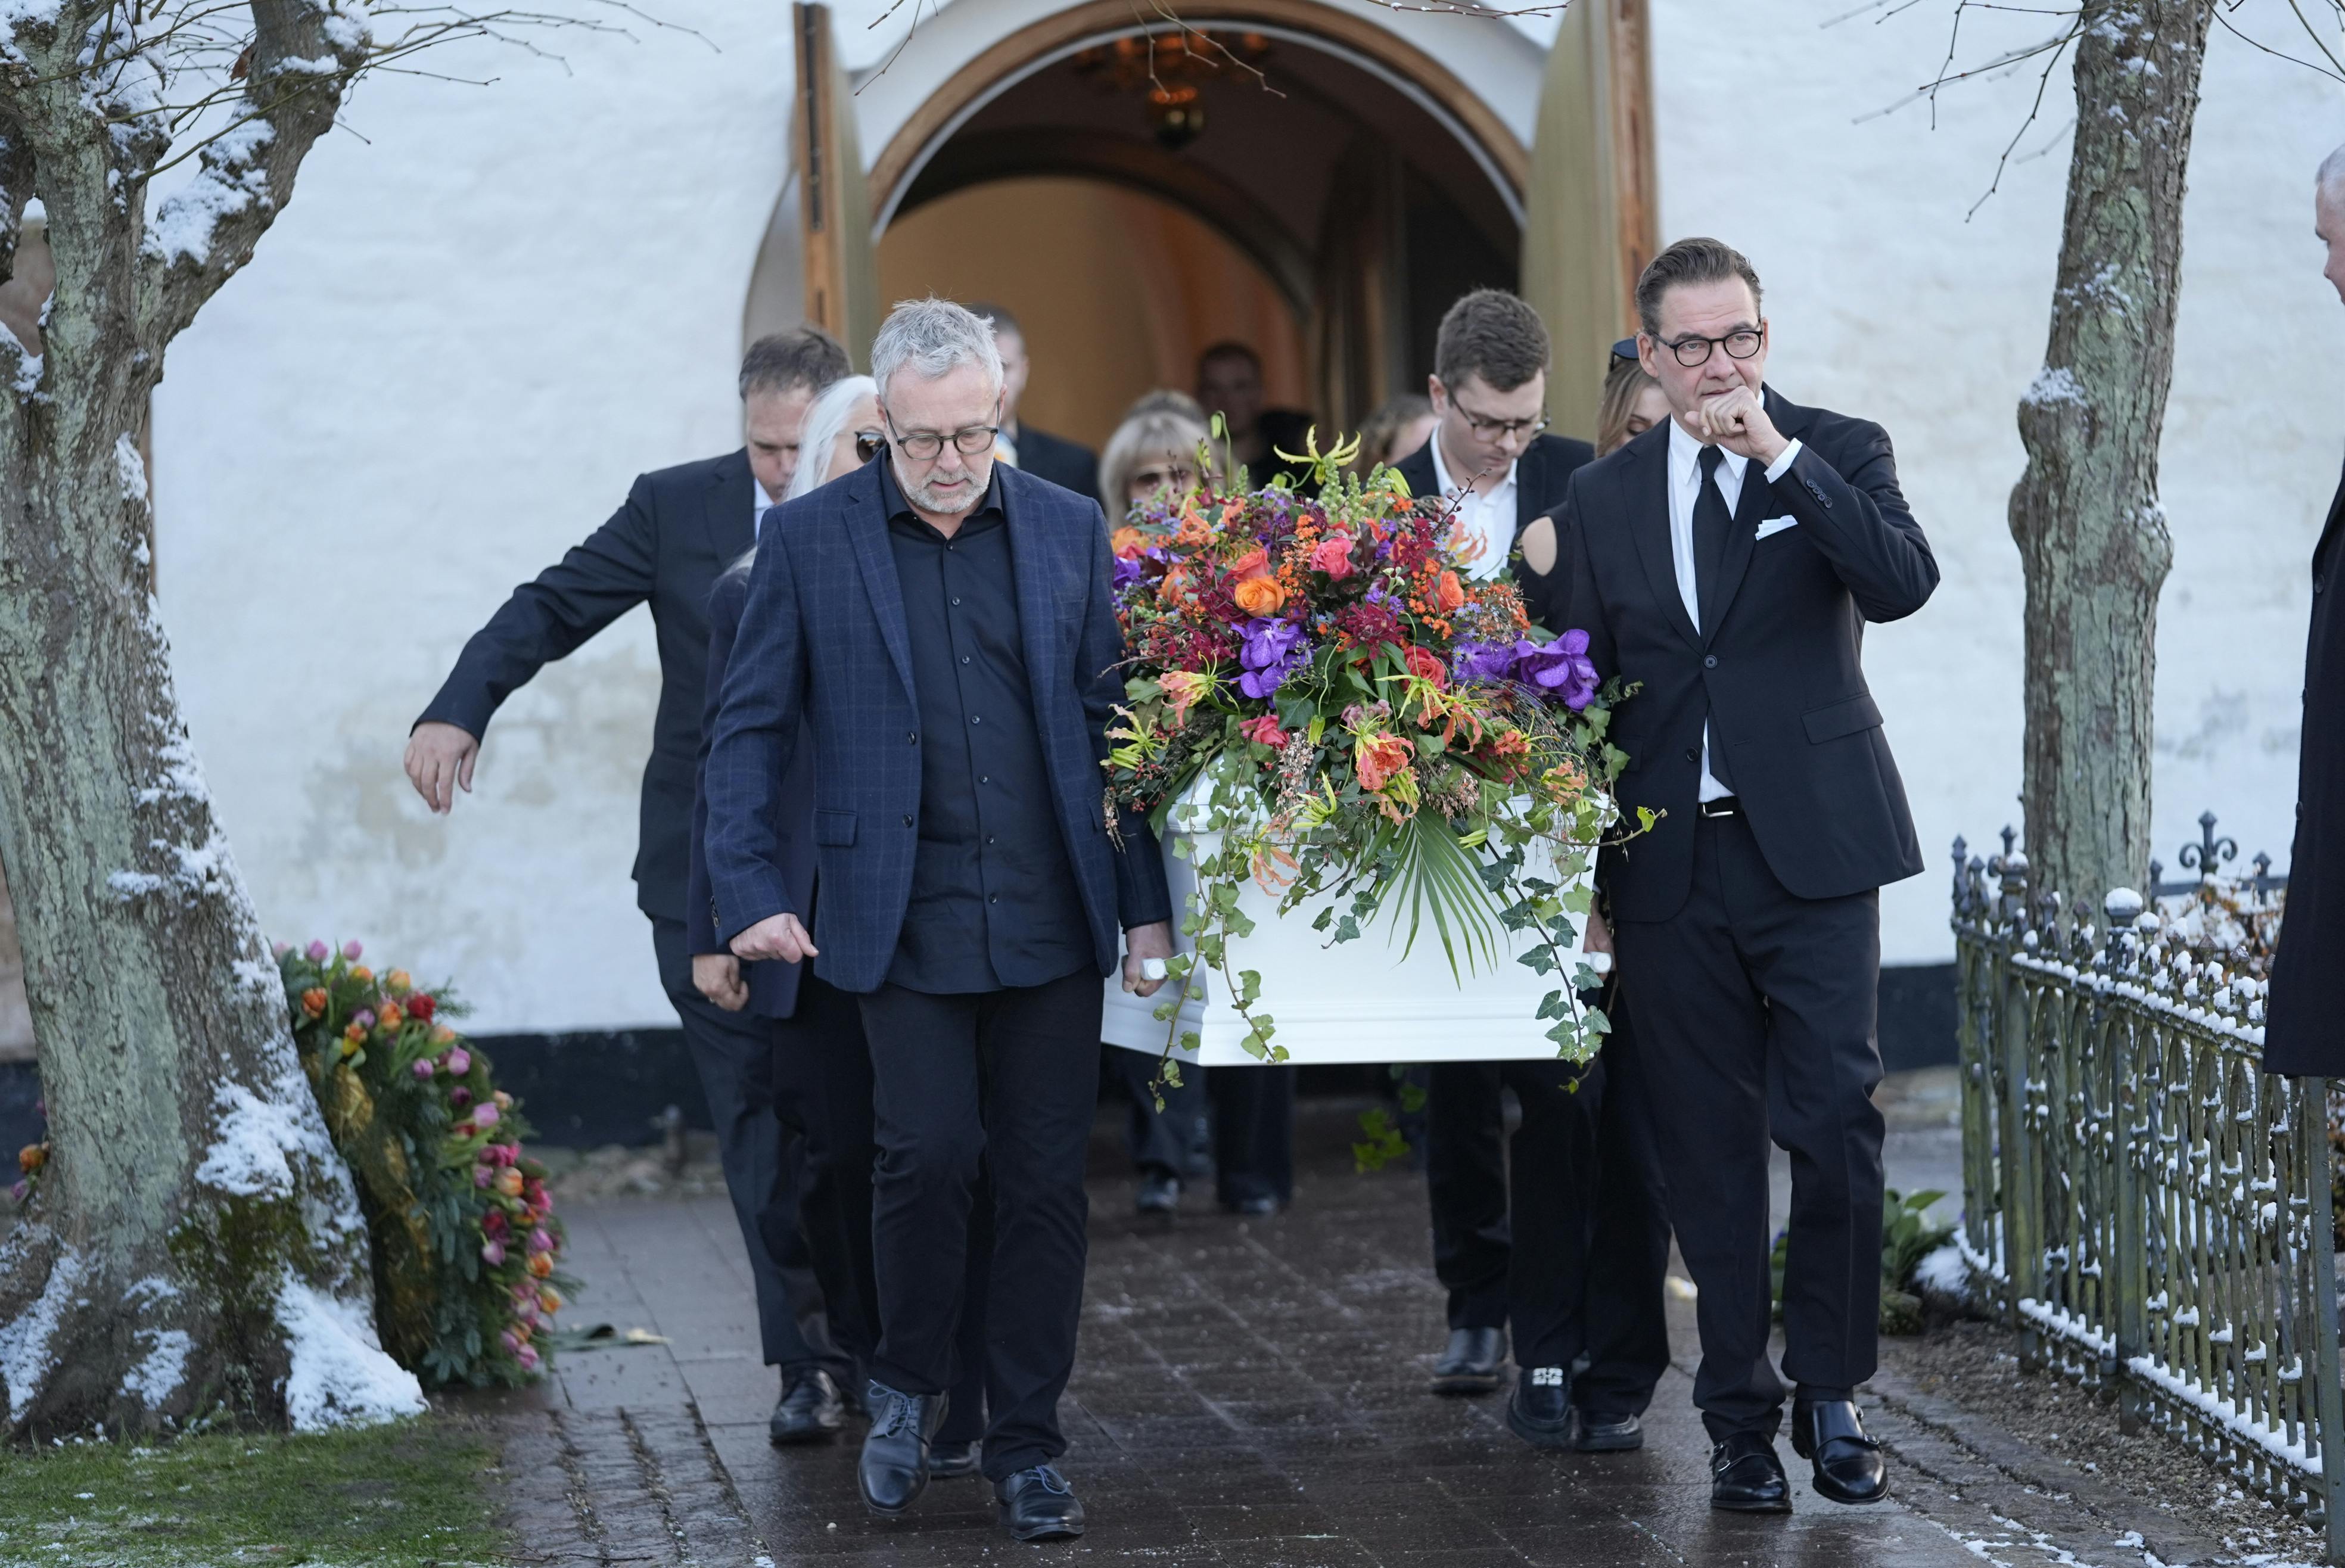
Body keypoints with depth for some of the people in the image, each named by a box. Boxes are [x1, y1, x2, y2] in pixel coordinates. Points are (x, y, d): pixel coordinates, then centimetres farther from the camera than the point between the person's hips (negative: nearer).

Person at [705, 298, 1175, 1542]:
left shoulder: (1069, 531, 7)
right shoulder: (811, 538, 1)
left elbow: (1118, 723, 9)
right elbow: (749, 729, 3)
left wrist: (1146, 904, 4)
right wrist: (749, 893, -6)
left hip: (1052, 916, 2)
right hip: (906, 917, -2)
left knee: (1045, 1180, 3)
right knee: (927, 1151, -11)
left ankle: (1026, 1445, 15)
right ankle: (909, 1386, 16)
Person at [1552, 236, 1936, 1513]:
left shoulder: (1837, 452, 3)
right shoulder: (1601, 500, 9)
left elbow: (1904, 581, -16)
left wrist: (1782, 455, -21)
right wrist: (1586, 886, 9)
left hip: (1813, 846, -2)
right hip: (1671, 867, 2)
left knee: (1834, 1120, -9)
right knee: (1709, 1149, 5)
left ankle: (1830, 1395, 7)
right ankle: (1740, 1419, 13)